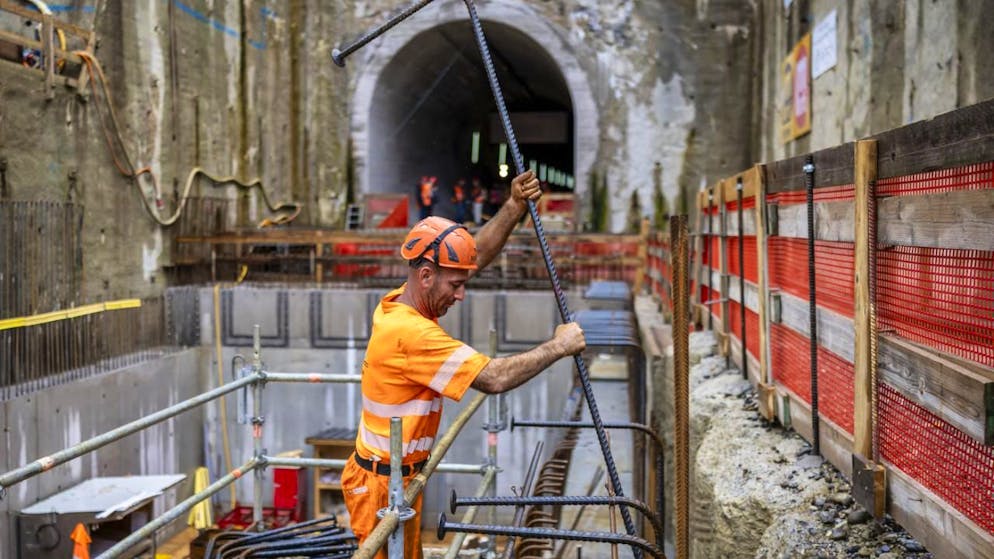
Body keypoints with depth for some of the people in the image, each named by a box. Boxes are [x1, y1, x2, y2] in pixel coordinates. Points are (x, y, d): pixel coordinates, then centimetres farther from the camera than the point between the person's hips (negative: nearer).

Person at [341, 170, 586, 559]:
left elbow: (476, 256, 5)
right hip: (382, 483, -9)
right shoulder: (410, 333, -28)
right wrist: (559, 346, -19)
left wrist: (514, 207, -7)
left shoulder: (401, 303, 0)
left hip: (398, 473, 9)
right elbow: (495, 378, -30)